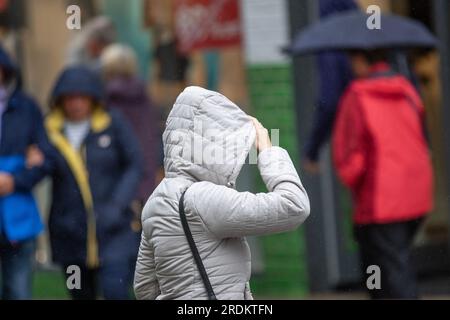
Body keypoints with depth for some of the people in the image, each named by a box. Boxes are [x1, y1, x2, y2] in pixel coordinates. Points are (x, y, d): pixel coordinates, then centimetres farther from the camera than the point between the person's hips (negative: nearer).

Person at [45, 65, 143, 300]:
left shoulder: (113, 123, -3)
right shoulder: (49, 129, -1)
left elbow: (134, 166, -1)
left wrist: (117, 205, -12)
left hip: (113, 227, -2)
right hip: (70, 234, 2)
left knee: (115, 290, -17)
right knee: (81, 295, 13)